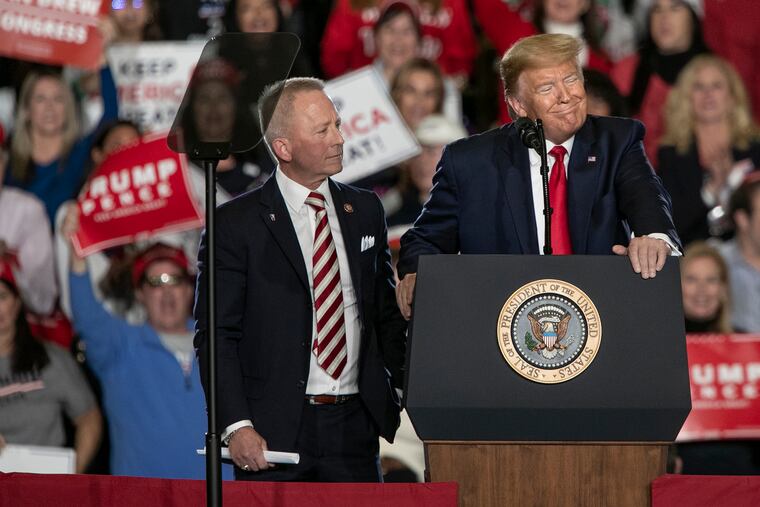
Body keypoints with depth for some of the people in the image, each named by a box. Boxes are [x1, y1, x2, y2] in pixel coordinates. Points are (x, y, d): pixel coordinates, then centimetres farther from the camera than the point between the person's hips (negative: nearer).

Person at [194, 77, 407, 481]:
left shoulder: (365, 211, 13)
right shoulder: (235, 223, -2)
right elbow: (215, 337, -5)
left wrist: (406, 389, 6)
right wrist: (236, 427, -15)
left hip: (355, 431, 4)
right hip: (274, 434, -4)